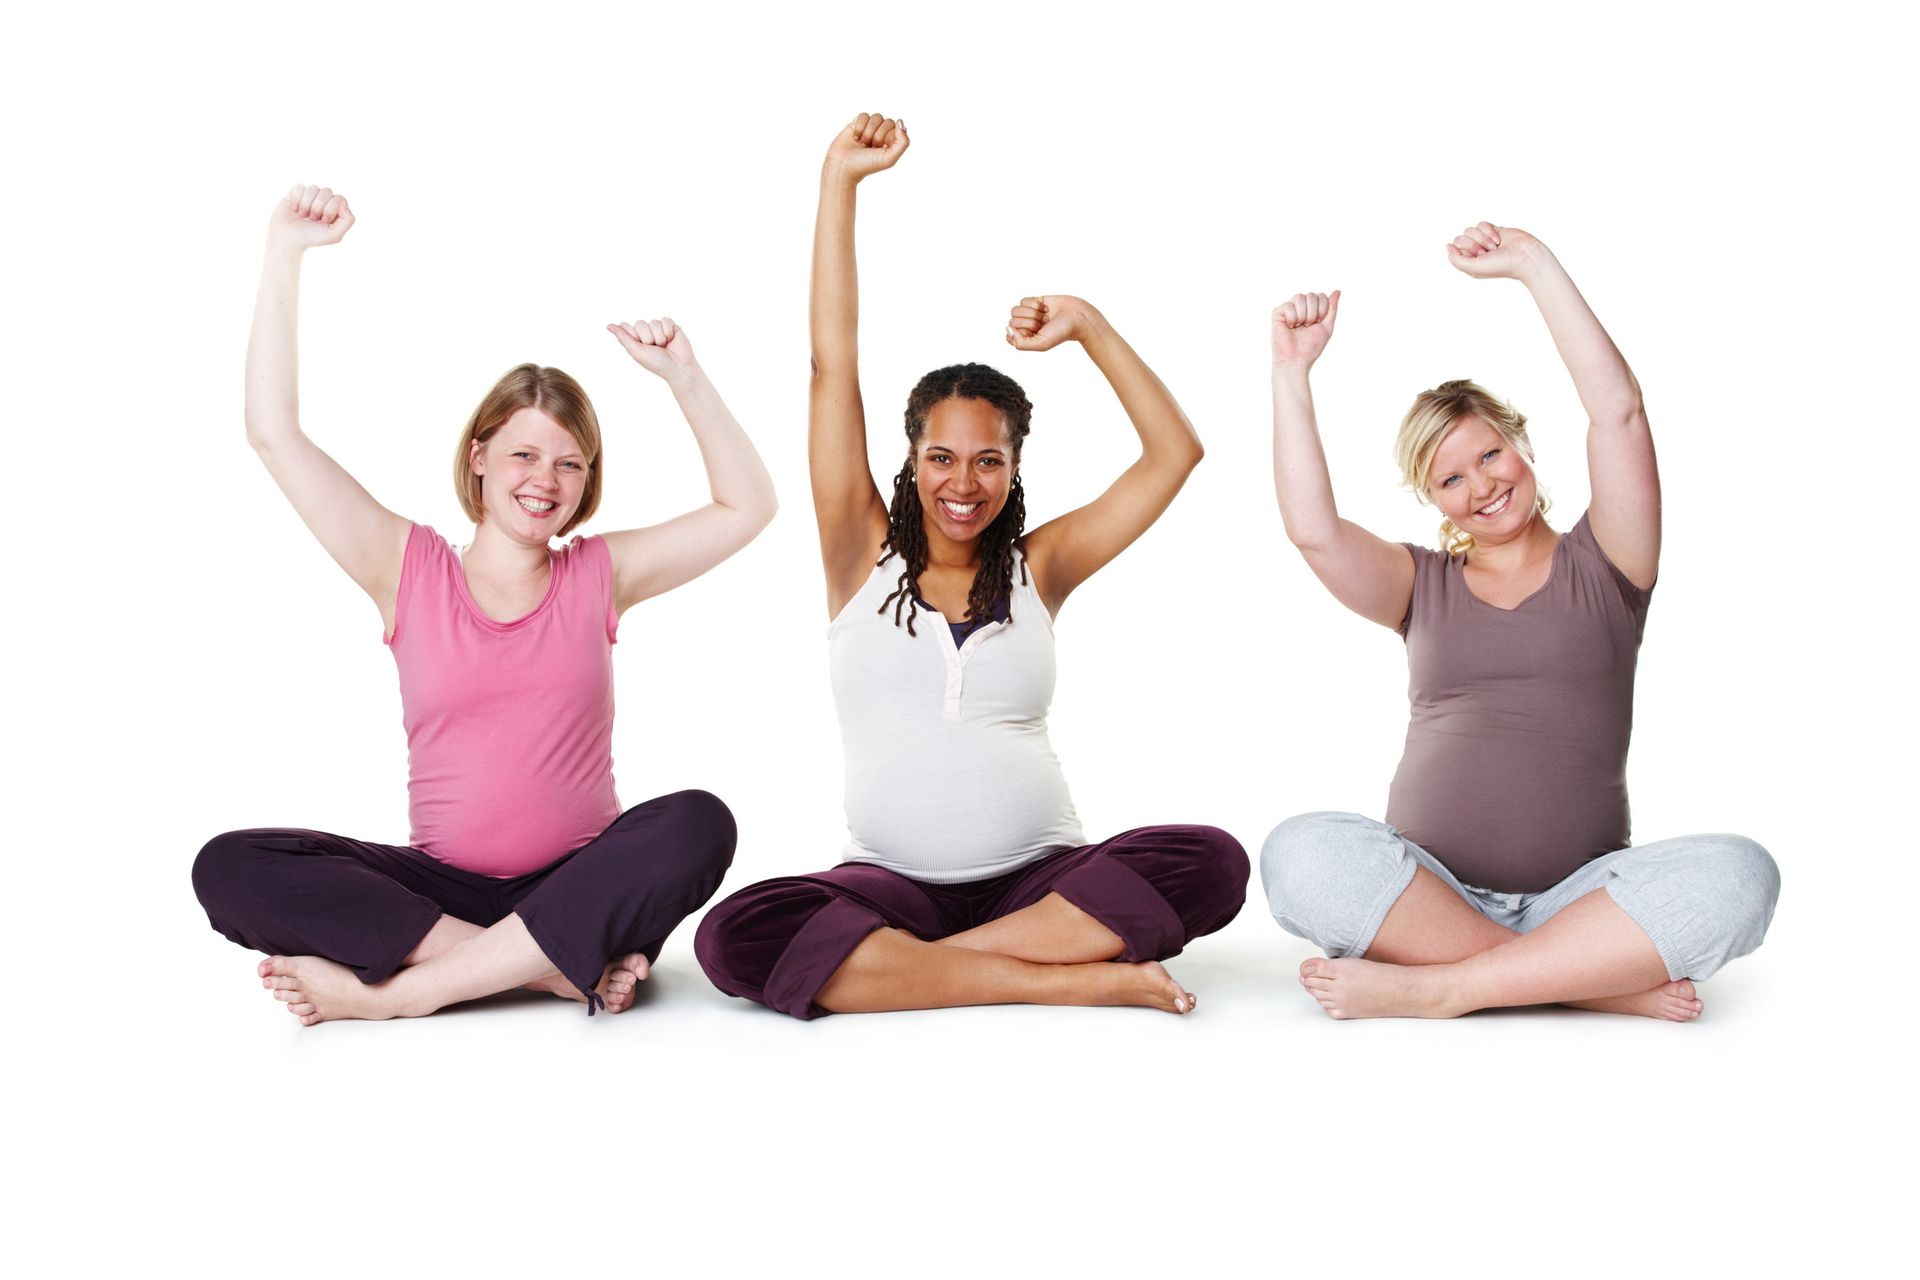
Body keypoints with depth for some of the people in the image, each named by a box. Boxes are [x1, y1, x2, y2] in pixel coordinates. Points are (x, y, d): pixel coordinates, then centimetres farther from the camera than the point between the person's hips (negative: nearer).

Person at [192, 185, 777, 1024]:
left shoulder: (600, 575, 9)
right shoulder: (409, 570, 6)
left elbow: (747, 508, 7)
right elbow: (274, 433, 1)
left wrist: (683, 377, -1)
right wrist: (284, 256, -1)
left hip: (579, 885, 0)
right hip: (443, 885, 0)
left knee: (697, 824, -32)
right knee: (230, 868, -23)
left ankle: (393, 990, -29)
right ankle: (568, 969, -29)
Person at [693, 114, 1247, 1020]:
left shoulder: (1038, 569, 9)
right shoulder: (864, 555, 6)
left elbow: (1175, 452, 8)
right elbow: (832, 368, 0)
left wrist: (1089, 328, 2)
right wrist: (839, 182, -2)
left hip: (1042, 873, 1)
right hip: (891, 880, 0)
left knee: (1210, 865, -27)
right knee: (735, 938, -31)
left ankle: (892, 966, -23)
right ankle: (1075, 979, -27)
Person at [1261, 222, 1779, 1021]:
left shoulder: (1599, 566, 13)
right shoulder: (1424, 586, 18)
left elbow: (1618, 409, 0)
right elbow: (1312, 530, -1)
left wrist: (1533, 265, -1)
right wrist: (1291, 375, -2)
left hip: (1576, 900, 0)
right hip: (1425, 895, 1)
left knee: (1736, 874, -31)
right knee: (1300, 852, -32)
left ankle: (1433, 988, -30)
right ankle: (1604, 983, -28)